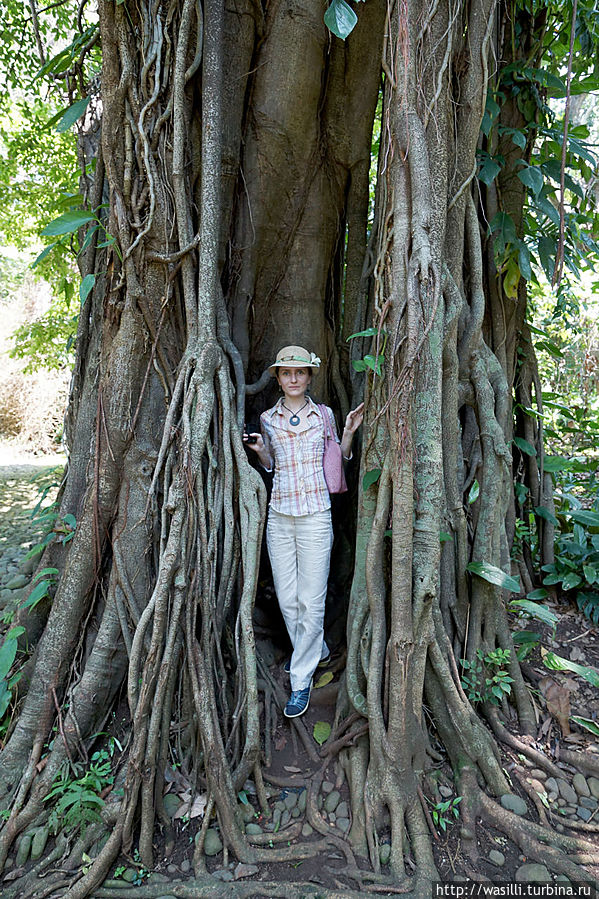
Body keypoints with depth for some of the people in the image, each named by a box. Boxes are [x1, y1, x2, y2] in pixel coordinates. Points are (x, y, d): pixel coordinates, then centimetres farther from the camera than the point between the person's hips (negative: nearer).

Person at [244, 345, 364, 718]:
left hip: (315, 515, -3)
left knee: (311, 600, -1)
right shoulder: (268, 419, 8)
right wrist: (259, 449, -2)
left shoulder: (324, 415, 4)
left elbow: (340, 458, 12)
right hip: (279, 516, 3)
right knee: (287, 599, 9)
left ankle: (302, 680, 14)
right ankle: (317, 650, 36)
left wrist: (349, 431, -4)